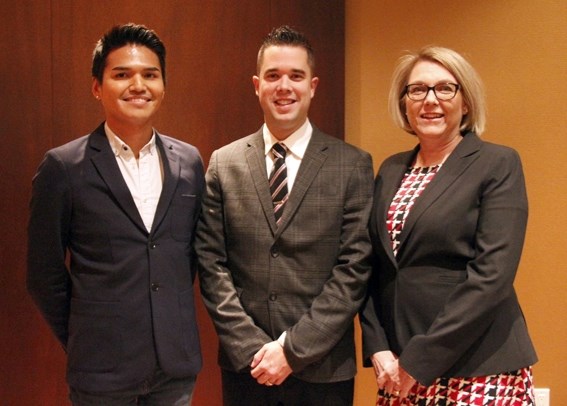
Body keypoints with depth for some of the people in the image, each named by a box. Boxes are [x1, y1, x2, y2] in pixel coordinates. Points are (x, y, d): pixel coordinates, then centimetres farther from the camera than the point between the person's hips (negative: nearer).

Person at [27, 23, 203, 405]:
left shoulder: (189, 161, 2)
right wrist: (81, 342, 3)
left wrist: (174, 327, 10)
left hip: (177, 364, 3)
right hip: (103, 371, -3)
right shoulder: (63, 167, -8)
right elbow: (45, 274, -2)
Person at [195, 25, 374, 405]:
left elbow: (354, 268, -7)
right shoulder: (224, 164, 2)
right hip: (245, 365, 2)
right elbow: (212, 264, 0)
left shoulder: (353, 165, -3)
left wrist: (294, 348, -12)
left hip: (323, 368, -1)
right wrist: (250, 348, -9)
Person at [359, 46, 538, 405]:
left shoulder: (498, 164, -7)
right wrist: (378, 348, -4)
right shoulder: (391, 170, 9)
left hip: (478, 368, -5)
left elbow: (492, 274, -16)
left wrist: (420, 359, -16)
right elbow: (372, 266, 9)